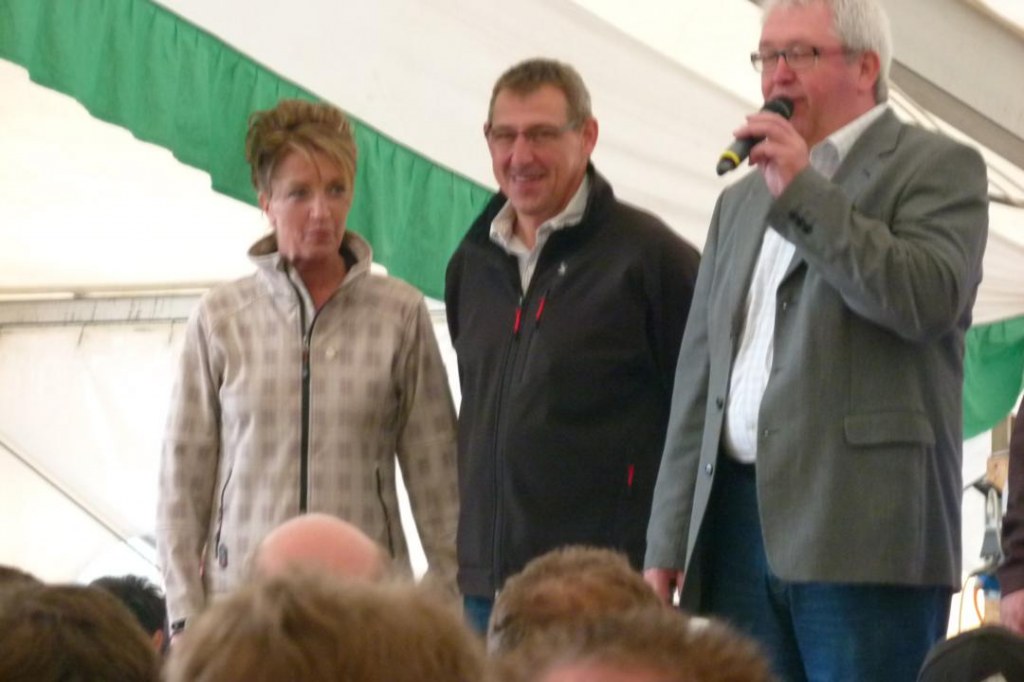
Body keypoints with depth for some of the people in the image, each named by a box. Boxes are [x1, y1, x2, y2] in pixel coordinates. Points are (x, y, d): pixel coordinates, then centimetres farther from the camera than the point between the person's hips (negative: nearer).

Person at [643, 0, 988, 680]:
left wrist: (801, 191, -12)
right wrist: (667, 544, 14)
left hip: (862, 531, -6)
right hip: (738, 525, 6)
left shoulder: (939, 167, 4)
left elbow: (931, 300, -14)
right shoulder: (741, 201, 23)